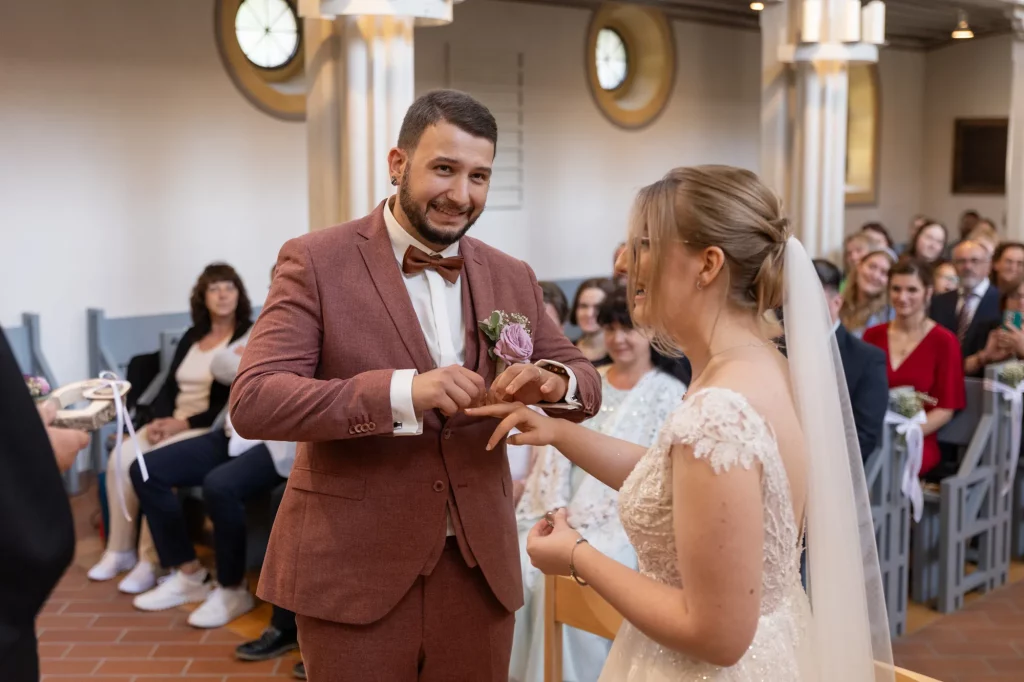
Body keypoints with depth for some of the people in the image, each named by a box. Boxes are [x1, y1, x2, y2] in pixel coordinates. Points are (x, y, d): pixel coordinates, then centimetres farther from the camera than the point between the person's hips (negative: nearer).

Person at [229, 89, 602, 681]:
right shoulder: (316, 262, -7)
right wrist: (402, 391, -29)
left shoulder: (512, 278, 5)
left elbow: (586, 383, 11)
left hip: (479, 567, 4)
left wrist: (554, 382, -14)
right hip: (354, 571, -3)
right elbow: (252, 401, -16)